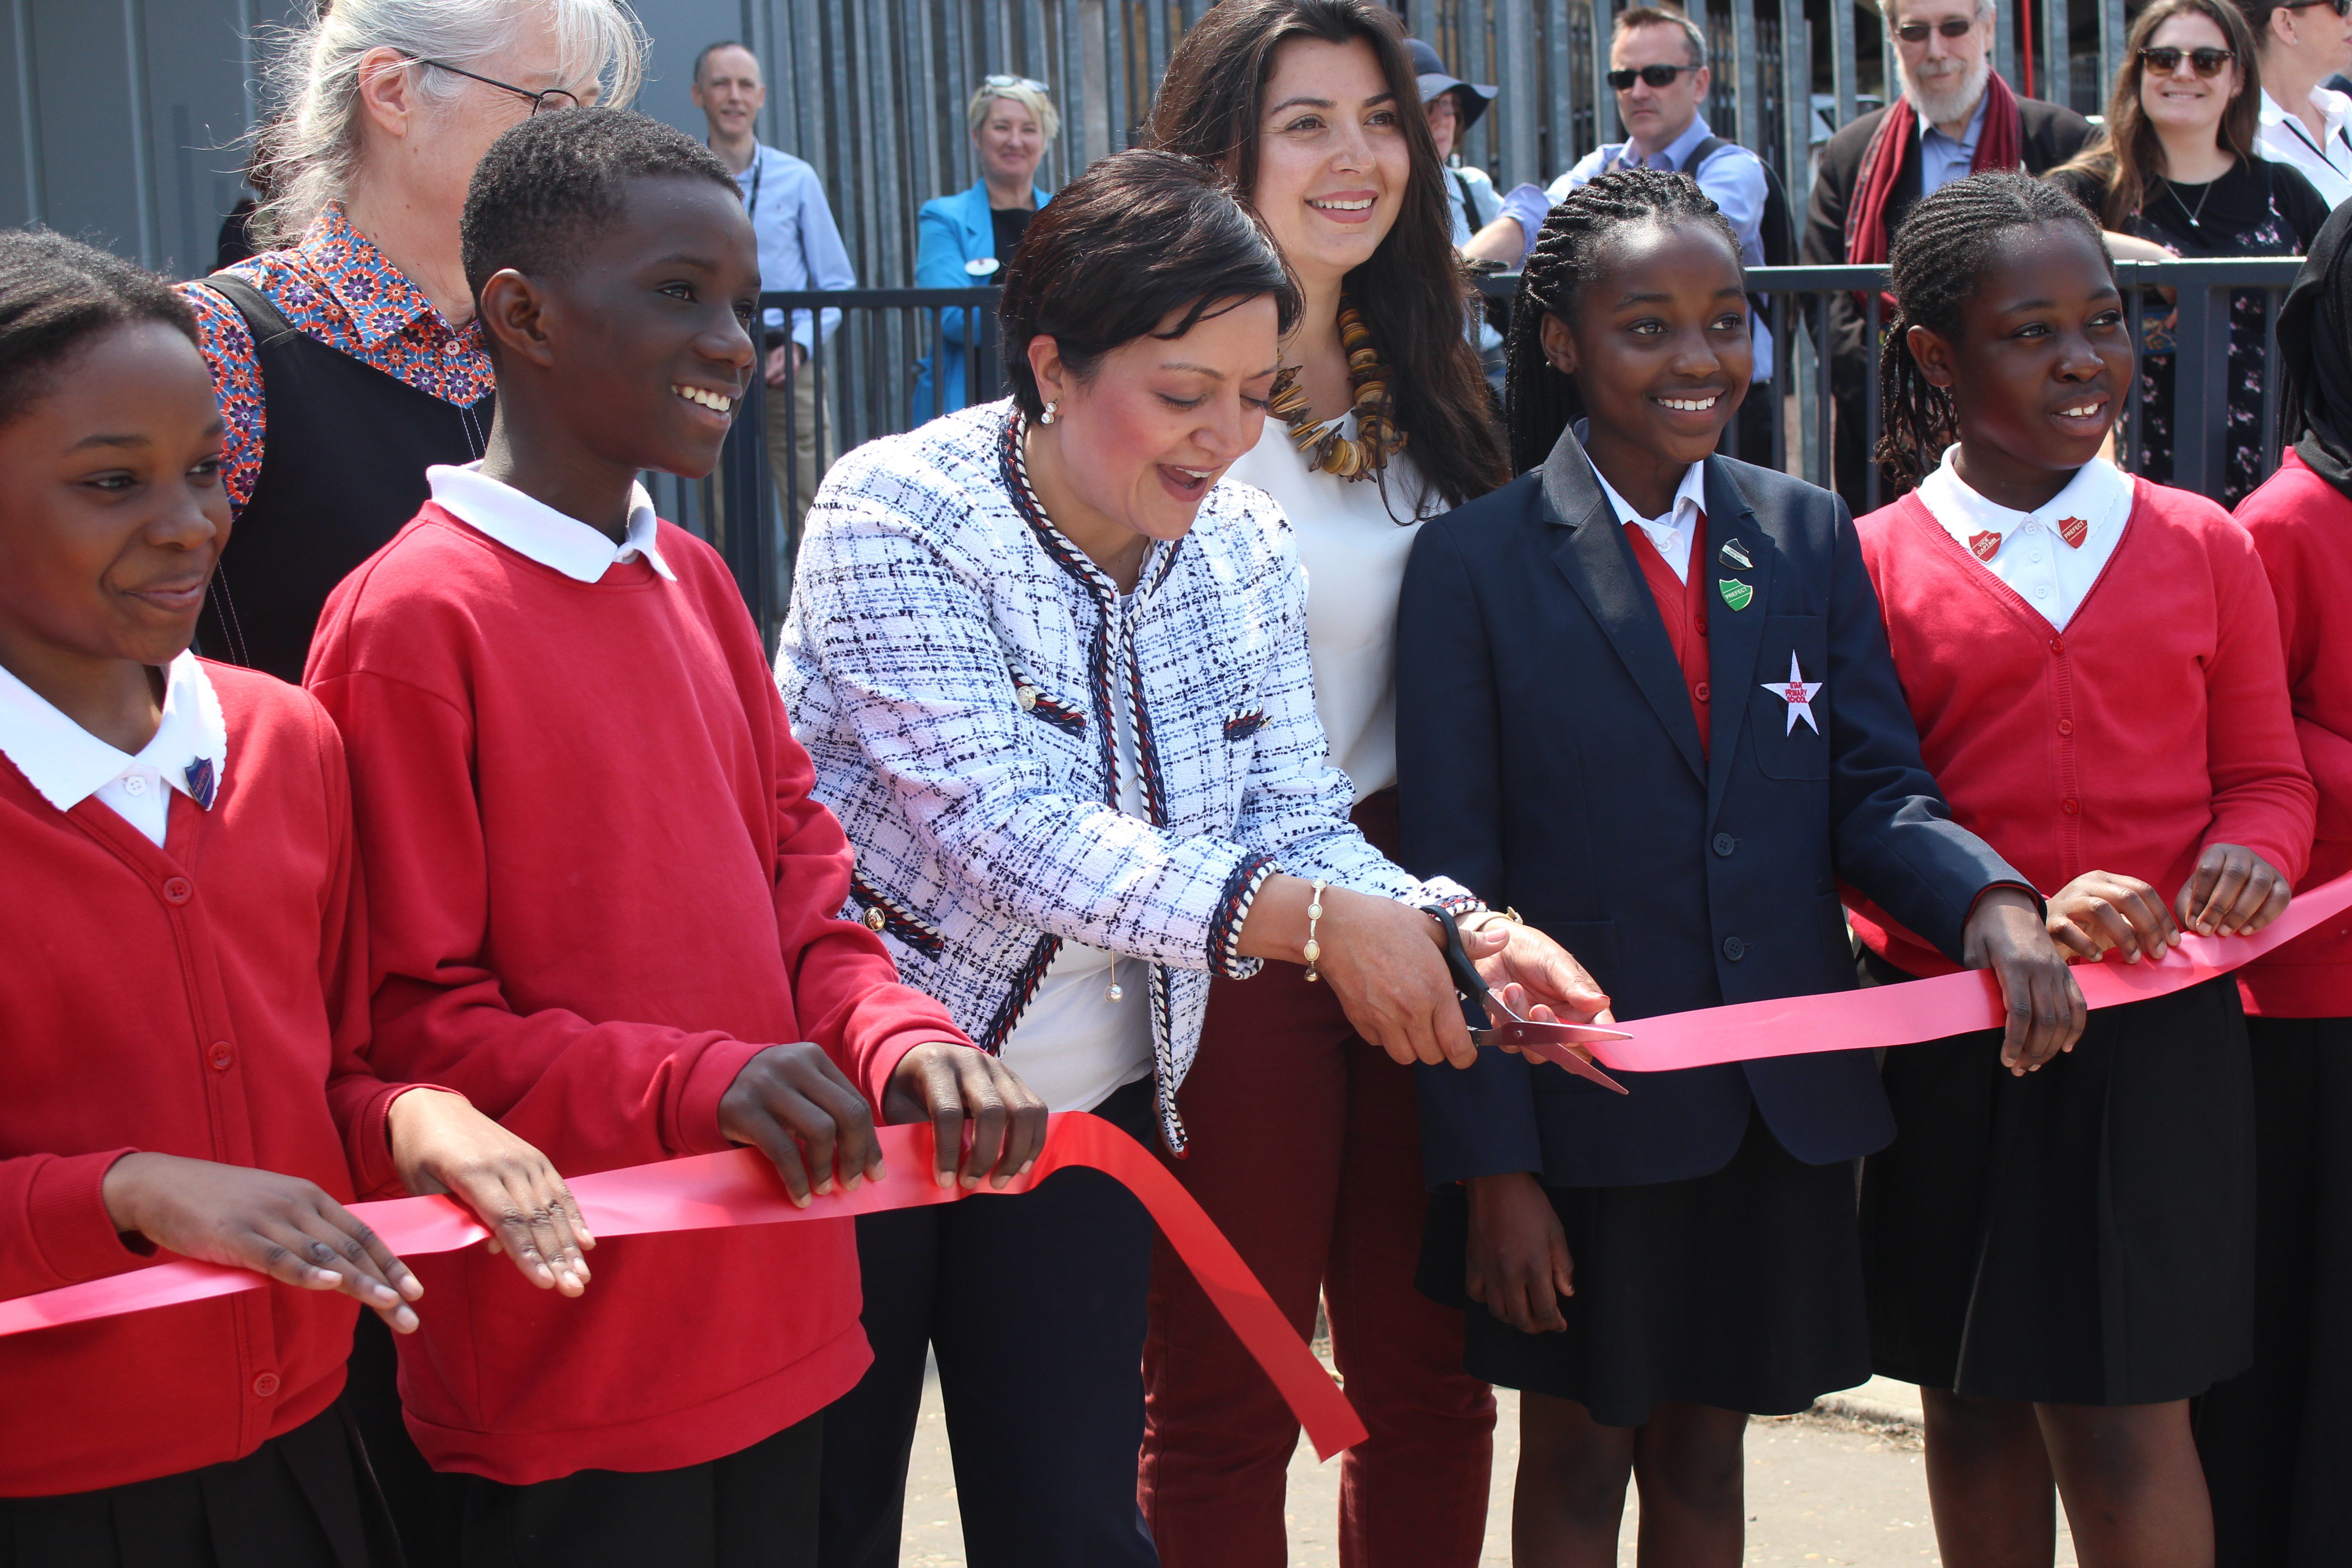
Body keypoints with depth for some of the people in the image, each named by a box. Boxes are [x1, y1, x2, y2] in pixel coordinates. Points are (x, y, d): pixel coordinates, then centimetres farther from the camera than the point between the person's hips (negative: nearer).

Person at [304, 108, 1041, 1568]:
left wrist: (896, 1034, -9)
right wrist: (691, 1080, -26)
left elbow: (801, 882, 11)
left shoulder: (698, 584, 10)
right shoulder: (416, 616, -13)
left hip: (775, 1326, 7)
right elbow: (406, 1021, -14)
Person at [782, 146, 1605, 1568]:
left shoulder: (1246, 552, -1)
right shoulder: (896, 520, -19)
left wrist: (1454, 932, -23)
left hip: (1088, 1118, 5)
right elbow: (1005, 828, -29)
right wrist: (1312, 920, -34)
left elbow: (1298, 823, -2)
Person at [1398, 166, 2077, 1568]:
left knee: (1705, 1455, 17)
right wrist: (1492, 1167, -12)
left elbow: (1874, 793, 2)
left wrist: (1990, 898, -21)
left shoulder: (1809, 535, 5)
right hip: (1585, 1114, -3)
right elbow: (1454, 880, -8)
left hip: (1784, 1102, 3)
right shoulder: (1474, 562, -6)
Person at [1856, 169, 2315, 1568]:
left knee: (2124, 1422, -2)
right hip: (1951, 1039, 0)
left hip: (2159, 1036, 0)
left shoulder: (2200, 545, 5)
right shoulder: (1874, 562, -1)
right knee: (1975, 1404, 14)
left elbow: (2268, 774, 9)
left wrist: (2249, 857, -15)